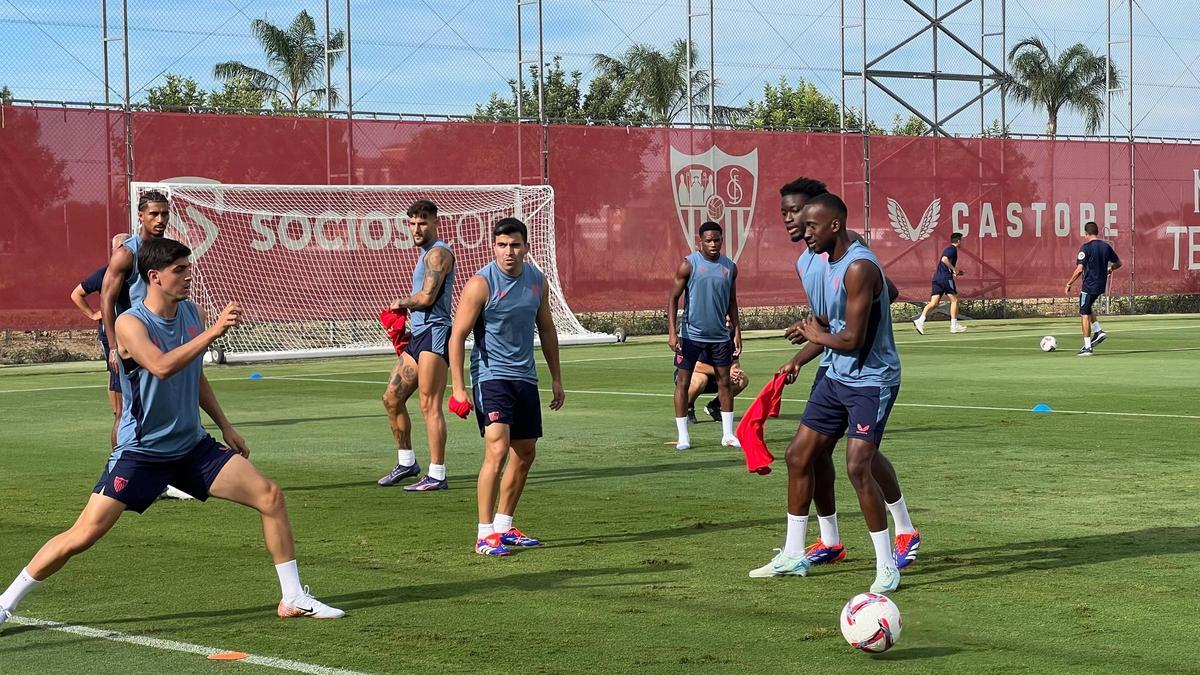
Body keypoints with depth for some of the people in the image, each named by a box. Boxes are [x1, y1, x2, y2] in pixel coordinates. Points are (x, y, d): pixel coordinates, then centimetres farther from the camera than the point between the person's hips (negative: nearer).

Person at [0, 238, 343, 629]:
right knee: (84, 534, -10)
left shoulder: (192, 314, 3)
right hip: (140, 451, -6)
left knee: (270, 496, -4)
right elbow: (162, 366, -37)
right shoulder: (130, 324, -17)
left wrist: (225, 426, 19)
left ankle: (294, 599, 6)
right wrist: (214, 331, -40)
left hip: (192, 446, 6)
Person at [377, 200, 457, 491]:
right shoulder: (426, 253, 23)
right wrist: (407, 309, 8)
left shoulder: (438, 253, -9)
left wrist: (403, 302, 0)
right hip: (418, 335, 11)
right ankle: (406, 462, 24)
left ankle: (437, 475, -7)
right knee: (392, 398, 13)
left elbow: (427, 297, -18)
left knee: (429, 406, -10)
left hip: (435, 332, -10)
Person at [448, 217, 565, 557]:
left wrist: (556, 378, 17)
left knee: (525, 454, 11)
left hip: (525, 377, 7)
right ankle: (484, 535, -15)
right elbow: (458, 335, -11)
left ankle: (503, 526, 24)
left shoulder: (537, 280, 6)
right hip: (490, 376, -7)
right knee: (497, 450, -18)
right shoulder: (481, 284, -13)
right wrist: (458, 387, -17)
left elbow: (546, 329, 17)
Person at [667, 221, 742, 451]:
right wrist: (672, 332, -14)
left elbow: (732, 302, 14)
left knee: (725, 382, 8)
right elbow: (674, 298, -6)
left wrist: (737, 332, 8)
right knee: (683, 382, 0)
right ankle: (683, 436, 7)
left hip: (720, 335, 4)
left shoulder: (730, 267, 5)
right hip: (691, 334, -4)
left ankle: (728, 434, 17)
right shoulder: (689, 265, -7)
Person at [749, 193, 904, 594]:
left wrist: (818, 336, -7)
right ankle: (793, 556, 21)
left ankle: (887, 568, -6)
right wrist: (815, 332, 6)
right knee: (798, 456, 10)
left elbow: (852, 339, -24)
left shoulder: (859, 268, -22)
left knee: (858, 467, -18)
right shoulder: (831, 262, 9)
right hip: (838, 377, 10)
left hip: (871, 382, -10)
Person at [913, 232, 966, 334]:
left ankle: (920, 320, -17)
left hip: (937, 278, 8)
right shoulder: (953, 249, -4)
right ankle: (954, 325, 1)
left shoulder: (949, 249, 25)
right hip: (946, 277, -8)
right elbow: (944, 259, -22)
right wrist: (954, 269, -16)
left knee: (934, 303, -1)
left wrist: (955, 271, 26)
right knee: (954, 300, 1)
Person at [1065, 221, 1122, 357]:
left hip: (1089, 286, -7)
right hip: (1102, 286, 7)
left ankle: (1087, 347, 0)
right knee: (1088, 307, 29)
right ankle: (1098, 331, 13)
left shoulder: (1086, 248, -14)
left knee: (1084, 315, 1)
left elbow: (1079, 269, -18)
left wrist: (1069, 283, -9)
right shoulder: (1106, 246, 5)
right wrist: (1110, 268, 36)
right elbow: (1118, 263, 15)